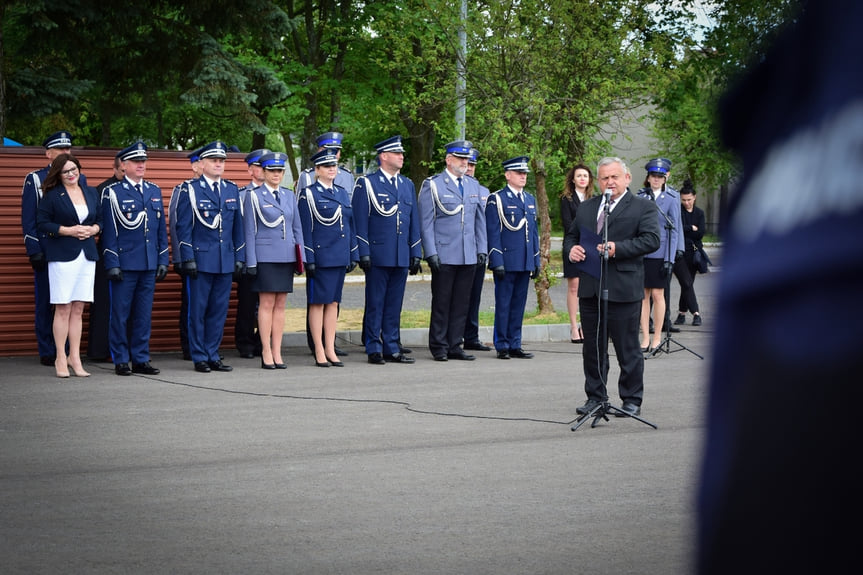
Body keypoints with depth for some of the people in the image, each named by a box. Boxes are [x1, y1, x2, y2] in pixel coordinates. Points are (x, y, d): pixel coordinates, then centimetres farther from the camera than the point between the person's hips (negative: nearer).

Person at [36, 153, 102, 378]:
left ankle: (74, 357, 11)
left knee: (78, 309, 6)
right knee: (63, 308, -4)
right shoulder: (52, 196, -1)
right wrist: (68, 230, -14)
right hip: (62, 256, -4)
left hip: (87, 255, 4)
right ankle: (61, 359, 3)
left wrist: (93, 229, -4)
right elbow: (41, 223, -4)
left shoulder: (91, 193, 13)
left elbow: (101, 220, 18)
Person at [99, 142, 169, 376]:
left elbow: (162, 229, 16)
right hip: (125, 264, -4)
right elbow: (109, 231, -4)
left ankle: (141, 359, 14)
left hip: (149, 264, 5)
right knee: (120, 313, 0)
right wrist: (112, 264, -10)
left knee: (144, 313, 8)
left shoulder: (155, 191, 14)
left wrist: (163, 260, 10)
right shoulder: (112, 192, -1)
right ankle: (121, 361, 6)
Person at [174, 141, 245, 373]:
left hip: (226, 261, 4)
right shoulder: (190, 190, -2)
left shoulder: (232, 190, 12)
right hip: (201, 260, -4)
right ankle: (199, 358, 6)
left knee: (219, 309, 6)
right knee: (198, 310, 0)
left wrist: (239, 256, 10)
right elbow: (183, 226, -4)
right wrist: (188, 258, -10)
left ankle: (213, 356, 14)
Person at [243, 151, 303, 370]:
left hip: (287, 257, 4)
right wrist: (251, 262, -8)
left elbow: (297, 228, 15)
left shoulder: (289, 196, 12)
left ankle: (277, 352, 8)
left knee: (281, 305, 5)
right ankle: (266, 354, 0)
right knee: (266, 304, -4)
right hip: (265, 256, -4)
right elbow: (249, 231, -3)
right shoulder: (253, 196, -1)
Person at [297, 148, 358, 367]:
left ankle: (330, 349, 13)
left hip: (340, 257, 6)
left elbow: (350, 224, 17)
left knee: (333, 302, 9)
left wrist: (353, 255, 12)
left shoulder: (342, 193, 13)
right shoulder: (309, 194, -5)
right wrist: (309, 259, -13)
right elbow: (305, 229, -8)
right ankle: (319, 352, 3)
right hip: (321, 256, -6)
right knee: (318, 303, -1)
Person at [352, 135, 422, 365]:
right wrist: (363, 253, -12)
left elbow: (414, 222, 17)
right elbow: (360, 221, -5)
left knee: (394, 305, 9)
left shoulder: (408, 185, 15)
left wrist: (416, 253, 11)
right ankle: (374, 350, 5)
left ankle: (392, 348, 14)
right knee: (375, 304, 0)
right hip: (378, 256, -5)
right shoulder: (366, 184, -1)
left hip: (402, 257, 5)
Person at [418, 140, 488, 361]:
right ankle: (439, 347, 8)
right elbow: (426, 222, -5)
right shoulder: (432, 185, -2)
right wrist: (431, 252, -11)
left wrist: (482, 248, 10)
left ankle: (454, 346, 13)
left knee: (462, 303, 6)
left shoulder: (473, 185, 15)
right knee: (441, 302, 0)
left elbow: (480, 219, 18)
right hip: (444, 255, -5)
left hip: (469, 256, 5)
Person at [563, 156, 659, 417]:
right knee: (592, 347, 11)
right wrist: (571, 248, 0)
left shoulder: (643, 207, 1)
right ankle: (595, 397, 21)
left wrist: (617, 248, -20)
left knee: (628, 349, 0)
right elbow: (571, 235, 24)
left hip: (623, 288, -5)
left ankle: (632, 400, 9)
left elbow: (651, 240, -11)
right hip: (589, 287, 5)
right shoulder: (586, 207, 18)